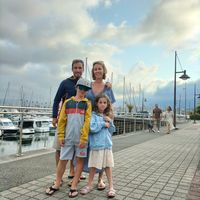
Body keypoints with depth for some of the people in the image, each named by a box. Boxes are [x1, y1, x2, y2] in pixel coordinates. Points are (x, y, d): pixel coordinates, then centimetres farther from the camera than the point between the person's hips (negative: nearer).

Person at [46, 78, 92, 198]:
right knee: (63, 160, 9)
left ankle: (74, 186, 19)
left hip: (81, 138, -1)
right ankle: (57, 184, 26)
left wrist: (84, 138, -12)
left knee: (80, 160, 7)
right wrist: (61, 136, 1)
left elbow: (87, 121, -6)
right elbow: (62, 120, 7)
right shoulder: (67, 102, 9)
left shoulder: (87, 103, 3)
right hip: (68, 137, 2)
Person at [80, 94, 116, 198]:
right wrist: (103, 124, -11)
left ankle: (111, 187, 22)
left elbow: (112, 130, 13)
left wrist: (110, 122, -3)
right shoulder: (93, 115, -6)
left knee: (108, 166, 10)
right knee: (93, 166, 8)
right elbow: (92, 128, -20)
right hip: (96, 145, -4)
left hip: (107, 144, 4)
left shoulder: (107, 116, 12)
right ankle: (89, 185, 28)